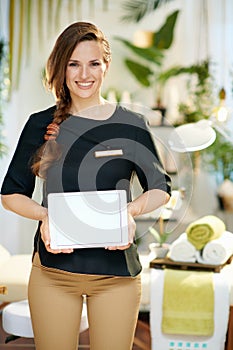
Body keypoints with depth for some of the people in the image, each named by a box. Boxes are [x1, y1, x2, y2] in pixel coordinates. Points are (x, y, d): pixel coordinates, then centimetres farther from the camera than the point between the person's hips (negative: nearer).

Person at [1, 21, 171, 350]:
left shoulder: (131, 125, 2)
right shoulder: (41, 125, 4)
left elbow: (160, 189, 8)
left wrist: (131, 211, -14)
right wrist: (44, 215, -13)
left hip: (116, 271, 0)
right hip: (53, 269, 1)